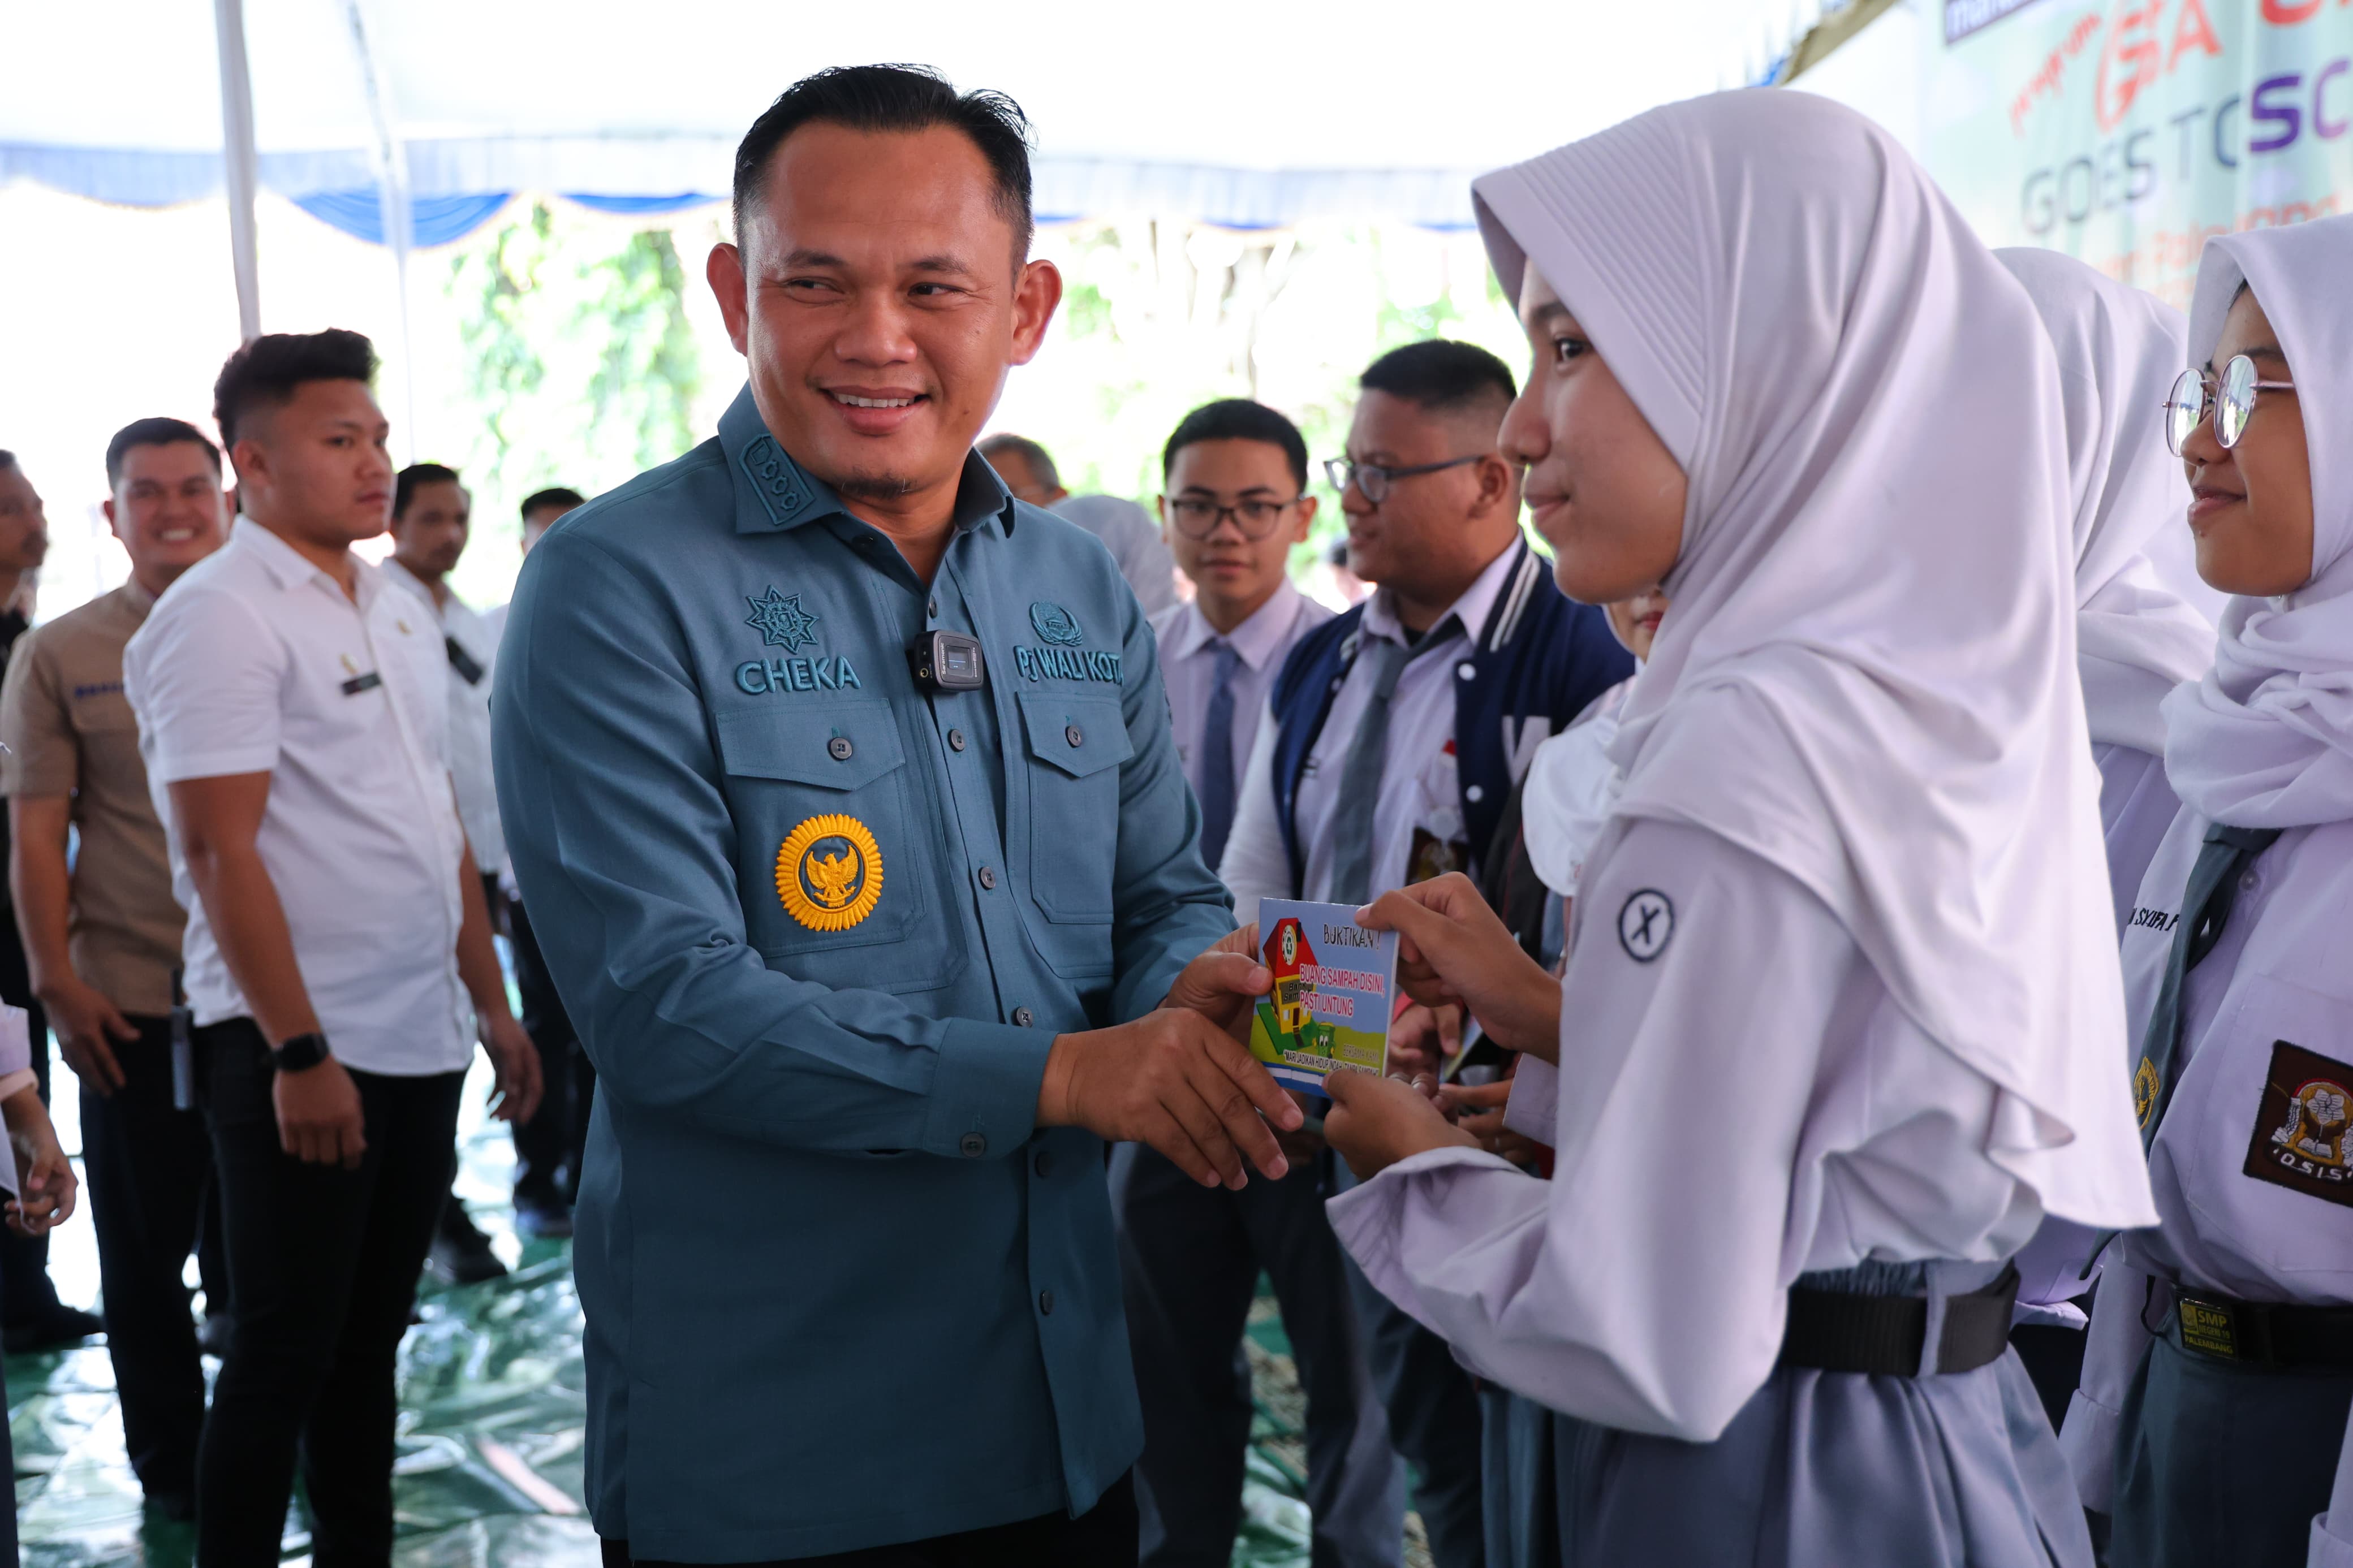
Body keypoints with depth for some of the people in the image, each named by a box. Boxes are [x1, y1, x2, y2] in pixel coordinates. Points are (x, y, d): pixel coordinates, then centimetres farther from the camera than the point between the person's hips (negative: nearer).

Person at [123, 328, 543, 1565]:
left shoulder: (399, 614, 13)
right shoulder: (219, 614, -10)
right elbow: (219, 851, -16)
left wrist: (491, 1001, 15)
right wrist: (297, 1051, -19)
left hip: (422, 1038, 7)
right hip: (301, 1050, -7)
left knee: (370, 1335, 15)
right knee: (284, 1354, 2)